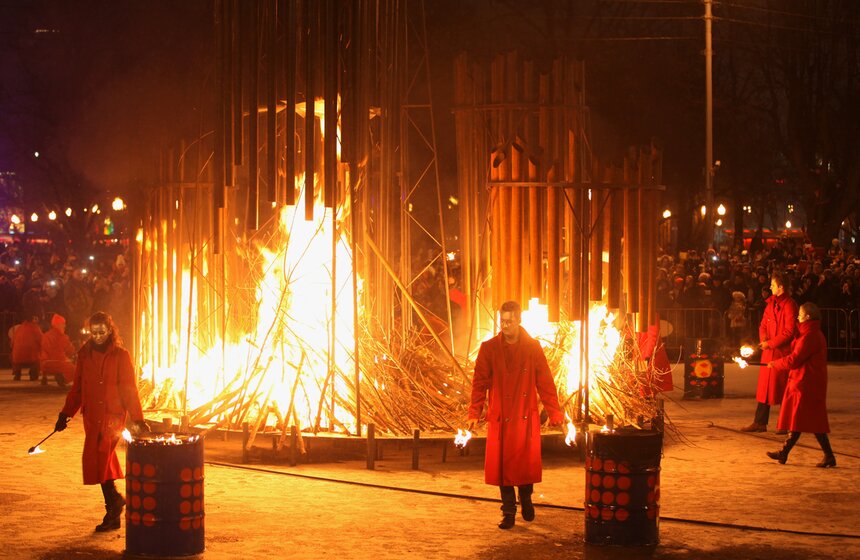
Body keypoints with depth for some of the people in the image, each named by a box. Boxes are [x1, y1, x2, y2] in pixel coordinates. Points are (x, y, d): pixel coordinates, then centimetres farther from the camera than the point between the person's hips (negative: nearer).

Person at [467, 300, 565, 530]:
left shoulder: (533, 347, 1)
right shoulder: (489, 348, 0)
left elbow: (545, 382, 3)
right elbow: (480, 382, 2)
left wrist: (555, 413, -1)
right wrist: (474, 413, -5)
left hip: (526, 416, 0)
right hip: (500, 418, 0)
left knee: (527, 463, 5)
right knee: (502, 464, -1)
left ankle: (526, 500, 32)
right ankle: (508, 512, 10)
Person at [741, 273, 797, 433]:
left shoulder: (789, 305, -12)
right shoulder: (771, 303, 13)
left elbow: (789, 331, -16)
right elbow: (763, 325, 17)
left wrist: (771, 343, -14)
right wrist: (763, 339, -3)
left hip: (783, 352, -8)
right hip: (768, 352, 8)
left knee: (783, 388, 0)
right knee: (764, 386, 9)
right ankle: (760, 422, 14)